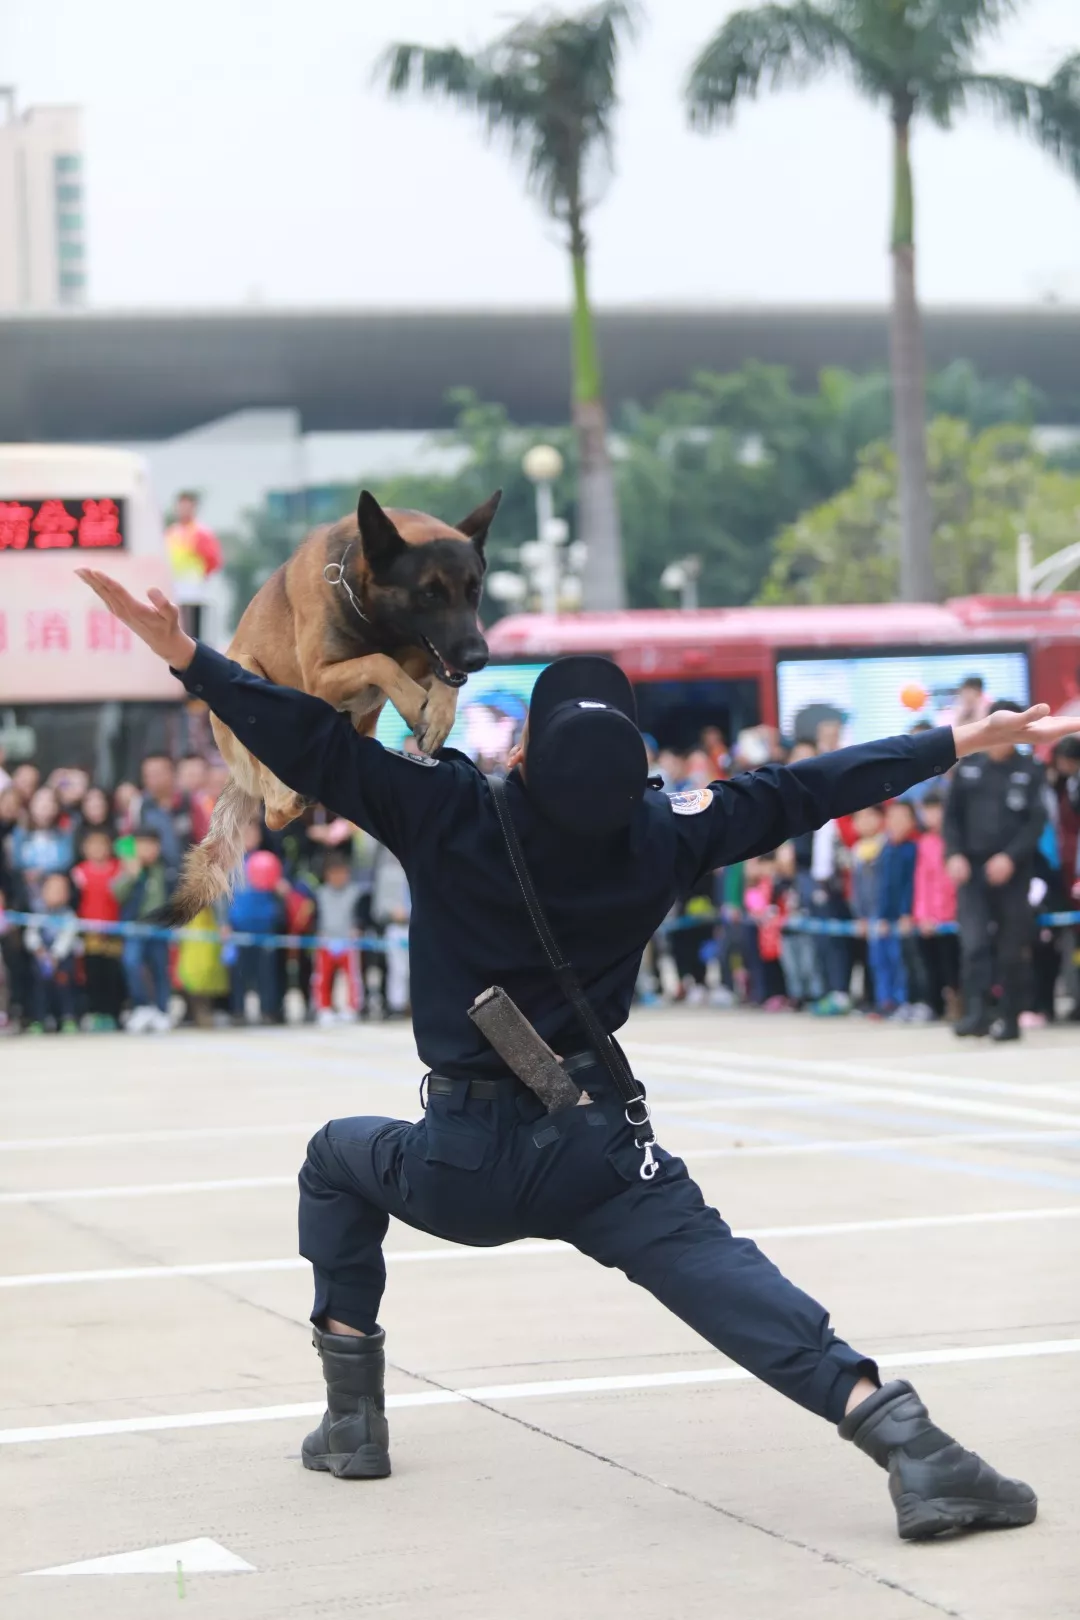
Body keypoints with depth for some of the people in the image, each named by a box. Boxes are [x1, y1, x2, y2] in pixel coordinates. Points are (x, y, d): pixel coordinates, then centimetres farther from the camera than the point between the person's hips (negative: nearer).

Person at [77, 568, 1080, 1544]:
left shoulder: (450, 813, -9)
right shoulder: (659, 835, -2)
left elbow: (315, 747, -13)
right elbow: (803, 792, 6)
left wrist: (189, 659, -9)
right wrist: (957, 743, 16)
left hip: (454, 1170, 0)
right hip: (598, 1154, 0)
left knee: (336, 1158, 29)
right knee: (727, 1281, -9)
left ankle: (352, 1416, 24)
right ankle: (904, 1439, -34)